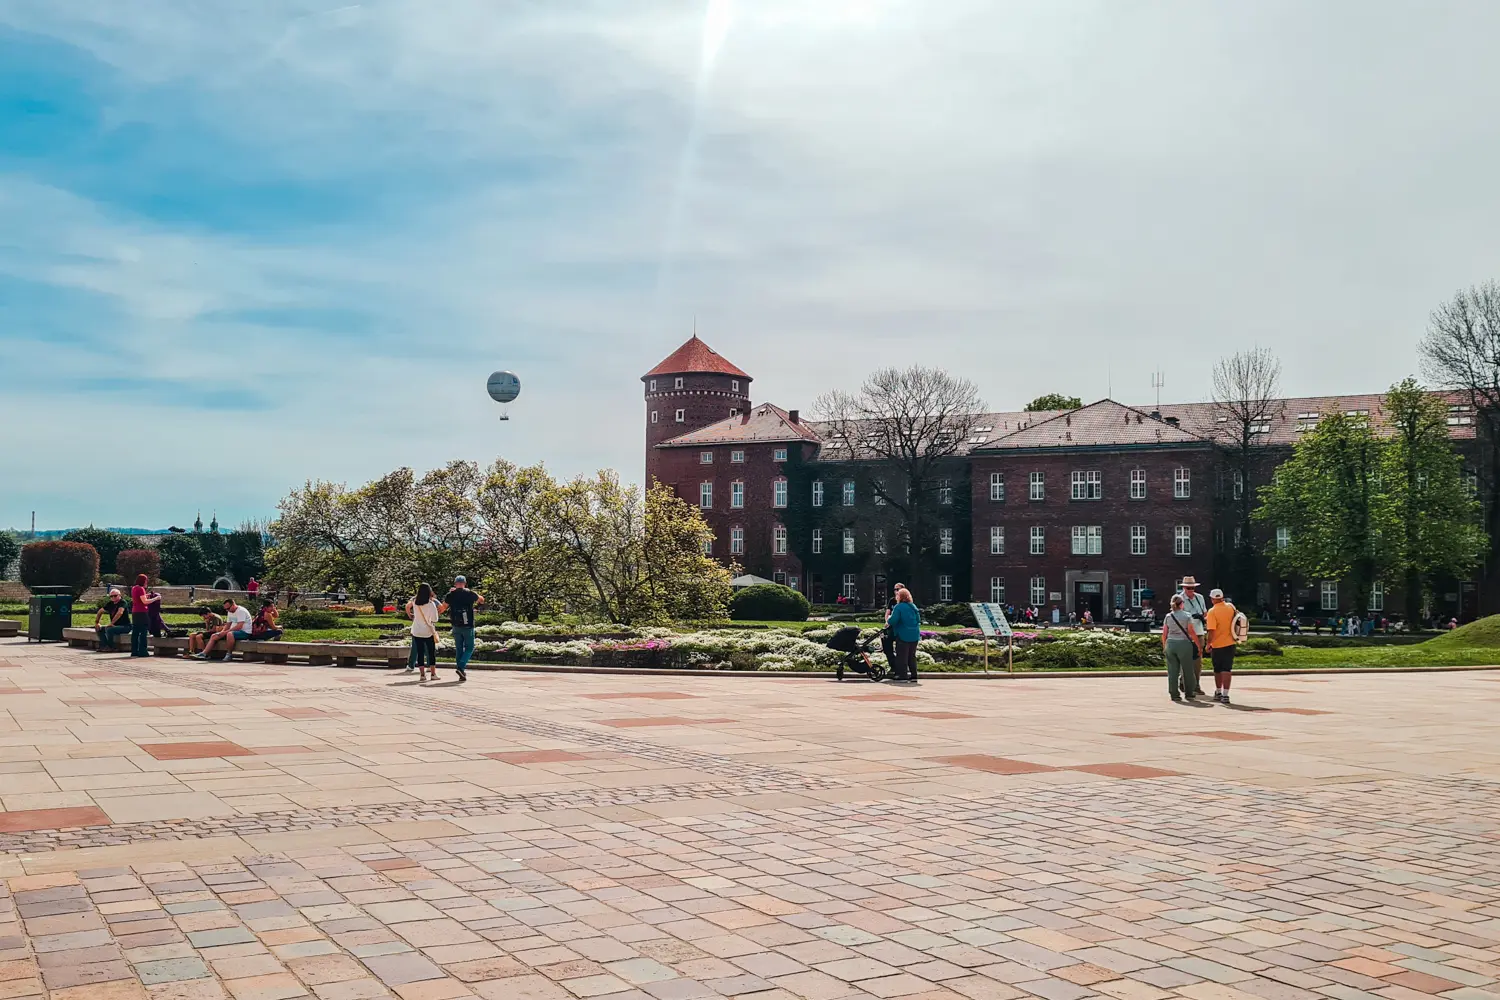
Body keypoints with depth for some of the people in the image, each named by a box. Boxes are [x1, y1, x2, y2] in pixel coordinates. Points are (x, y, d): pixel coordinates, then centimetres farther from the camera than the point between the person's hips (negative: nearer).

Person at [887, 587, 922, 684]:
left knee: (902, 657, -1)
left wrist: (889, 621, 1)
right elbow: (918, 619, 15)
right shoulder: (914, 606, 9)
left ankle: (903, 676, -3)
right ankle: (913, 675, 13)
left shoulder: (898, 607, -13)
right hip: (915, 635, 6)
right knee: (912, 656, 13)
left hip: (903, 635, -6)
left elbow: (893, 620, -19)